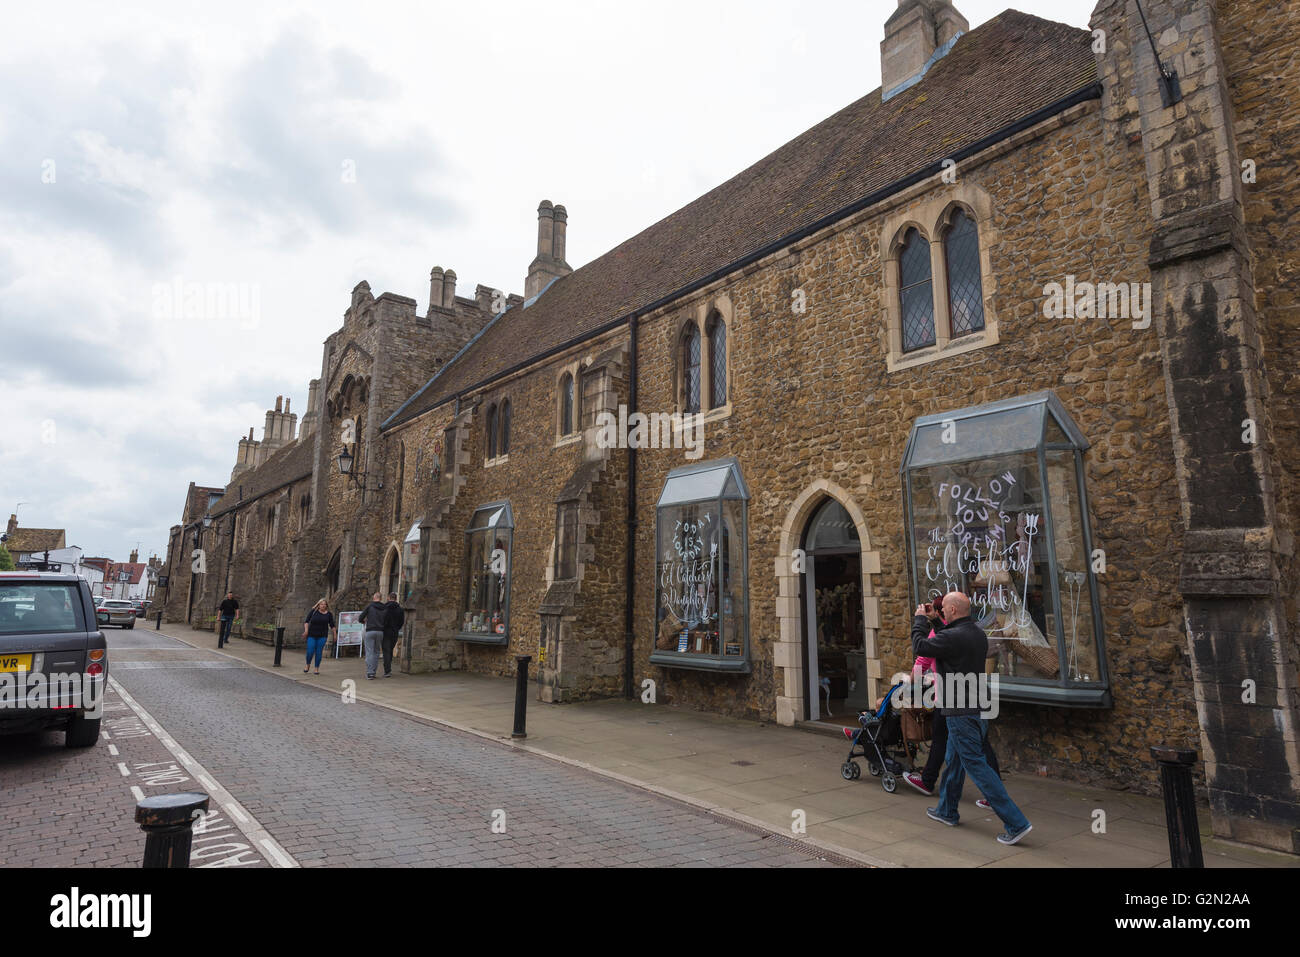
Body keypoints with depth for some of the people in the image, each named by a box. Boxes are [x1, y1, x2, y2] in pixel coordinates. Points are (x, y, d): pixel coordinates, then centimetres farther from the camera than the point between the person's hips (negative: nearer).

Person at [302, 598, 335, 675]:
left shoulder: (329, 614, 3)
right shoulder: (313, 611, -1)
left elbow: (332, 625, 7)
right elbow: (306, 621, -2)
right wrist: (306, 630, -13)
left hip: (322, 636, 1)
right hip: (312, 635, -1)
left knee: (319, 652, -1)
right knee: (310, 652, -3)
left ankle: (317, 668, 12)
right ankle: (308, 665, 25)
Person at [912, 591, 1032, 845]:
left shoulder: (954, 636, -23)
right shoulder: (977, 633, 6)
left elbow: (919, 646, -14)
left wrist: (919, 619, -1)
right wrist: (934, 621, 16)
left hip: (959, 711, -10)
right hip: (971, 707, 10)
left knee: (976, 765, -4)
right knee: (954, 760, 21)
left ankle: (1016, 823, -1)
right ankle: (947, 811, 35)